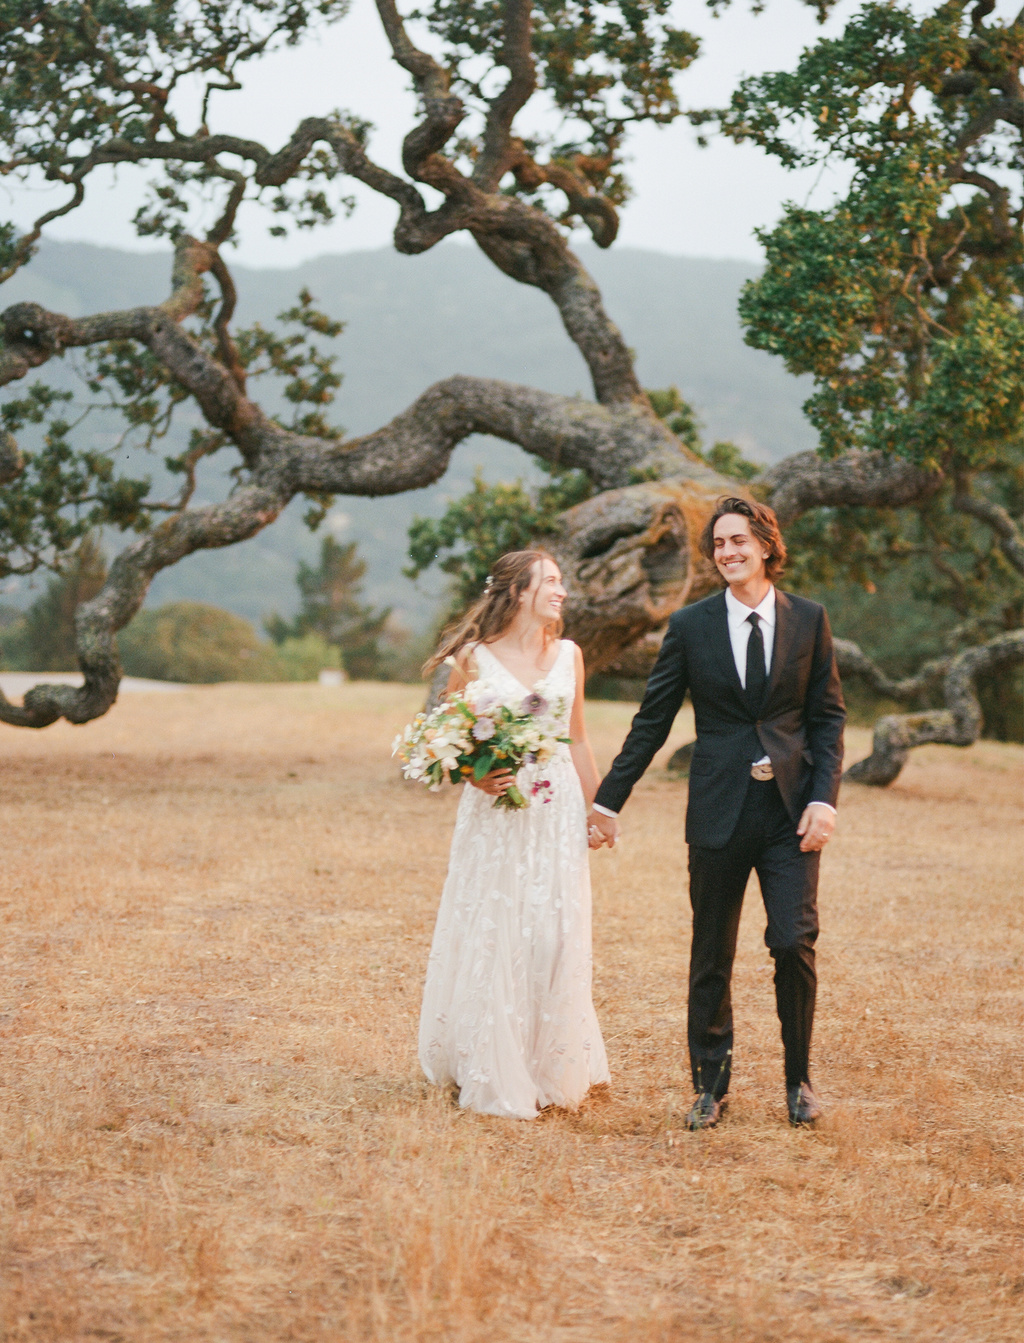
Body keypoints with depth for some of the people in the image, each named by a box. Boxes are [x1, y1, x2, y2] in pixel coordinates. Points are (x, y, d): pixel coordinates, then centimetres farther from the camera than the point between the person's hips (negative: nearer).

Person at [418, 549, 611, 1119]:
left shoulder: (569, 655, 8)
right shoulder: (474, 658, -4)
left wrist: (596, 809, 16)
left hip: (557, 814, 3)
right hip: (495, 813, -3)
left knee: (555, 939, 3)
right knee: (492, 940, -1)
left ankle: (552, 1069, 15)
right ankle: (492, 1076, 8)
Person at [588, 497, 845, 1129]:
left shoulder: (809, 620, 4)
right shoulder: (691, 626, 2)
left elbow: (828, 715, 5)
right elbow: (652, 721, 6)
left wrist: (825, 797, -7)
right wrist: (610, 798, 6)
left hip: (791, 810, 0)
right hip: (720, 810, 0)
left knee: (794, 943, -6)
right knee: (712, 956, 6)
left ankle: (799, 1077, 13)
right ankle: (711, 1085, 19)